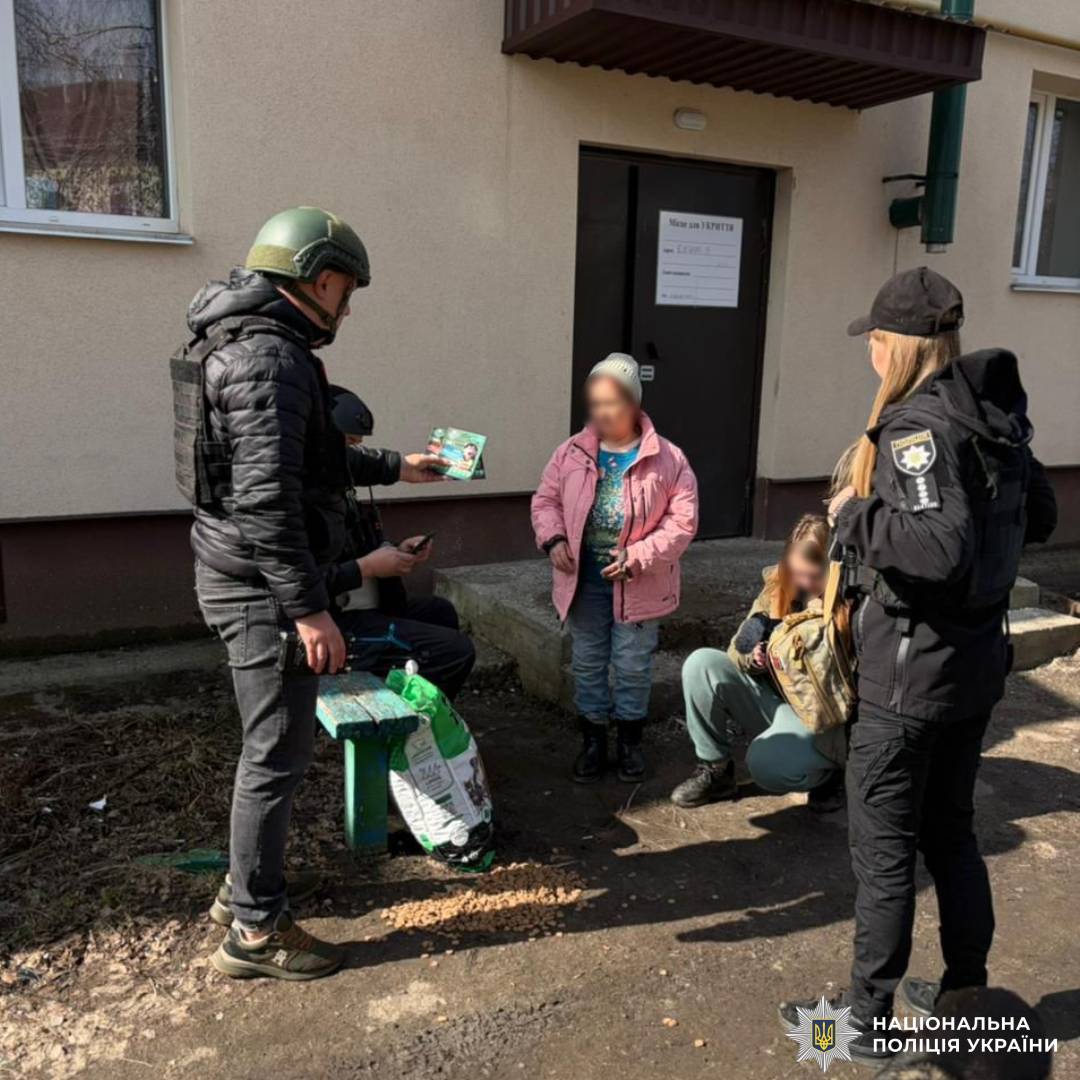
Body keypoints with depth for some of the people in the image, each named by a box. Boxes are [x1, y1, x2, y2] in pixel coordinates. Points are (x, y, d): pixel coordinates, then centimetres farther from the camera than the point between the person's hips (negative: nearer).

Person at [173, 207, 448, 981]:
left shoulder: (257, 345, 15)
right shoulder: (271, 357, -19)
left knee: (273, 741, 21)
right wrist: (310, 608, -26)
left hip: (243, 577, 11)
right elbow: (266, 496, -28)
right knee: (279, 752, 0)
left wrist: (394, 467, 30)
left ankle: (247, 883, 37)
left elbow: (311, 462, 24)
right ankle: (255, 930, 15)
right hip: (262, 586, -11)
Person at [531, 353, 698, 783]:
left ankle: (629, 740, 31)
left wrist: (638, 556, -20)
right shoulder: (572, 452, -2)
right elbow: (545, 499, 7)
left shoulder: (667, 458, -10)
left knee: (633, 665, 10)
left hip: (637, 583, -2)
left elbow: (682, 521, -10)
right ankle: (593, 740, 31)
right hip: (584, 579, 3)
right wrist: (554, 539, -11)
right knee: (587, 662, 14)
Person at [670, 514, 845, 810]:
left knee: (767, 764, -34)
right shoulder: (778, 586, 0)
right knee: (701, 663, -15)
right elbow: (738, 651, 5)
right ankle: (714, 770, -2)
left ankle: (829, 772, 1)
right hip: (772, 702, 6)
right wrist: (752, 657, -18)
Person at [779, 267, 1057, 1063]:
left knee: (884, 845, 5)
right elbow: (1040, 519, 16)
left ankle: (868, 1019, 21)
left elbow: (940, 548, -32)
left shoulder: (919, 423, -20)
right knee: (950, 831, 22)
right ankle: (968, 994, 38)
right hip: (977, 658, 9)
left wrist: (854, 512, -19)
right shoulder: (996, 411, 7)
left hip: (912, 668, -9)